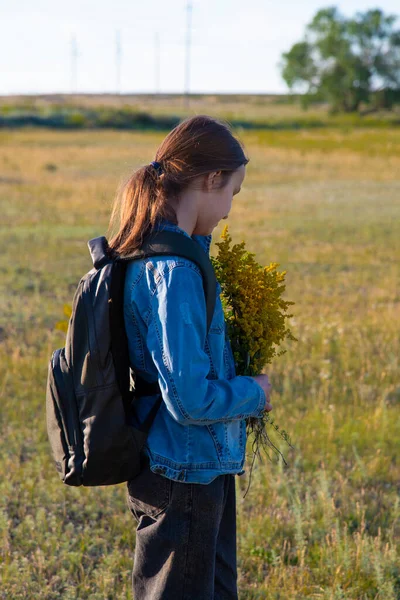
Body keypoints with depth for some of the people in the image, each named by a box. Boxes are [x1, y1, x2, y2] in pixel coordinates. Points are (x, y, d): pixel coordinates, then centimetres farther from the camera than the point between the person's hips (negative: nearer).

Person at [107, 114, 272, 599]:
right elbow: (191, 398, -26)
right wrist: (254, 393, -8)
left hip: (201, 469, 10)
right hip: (183, 478, -10)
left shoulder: (143, 257, 5)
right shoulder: (172, 271, -25)